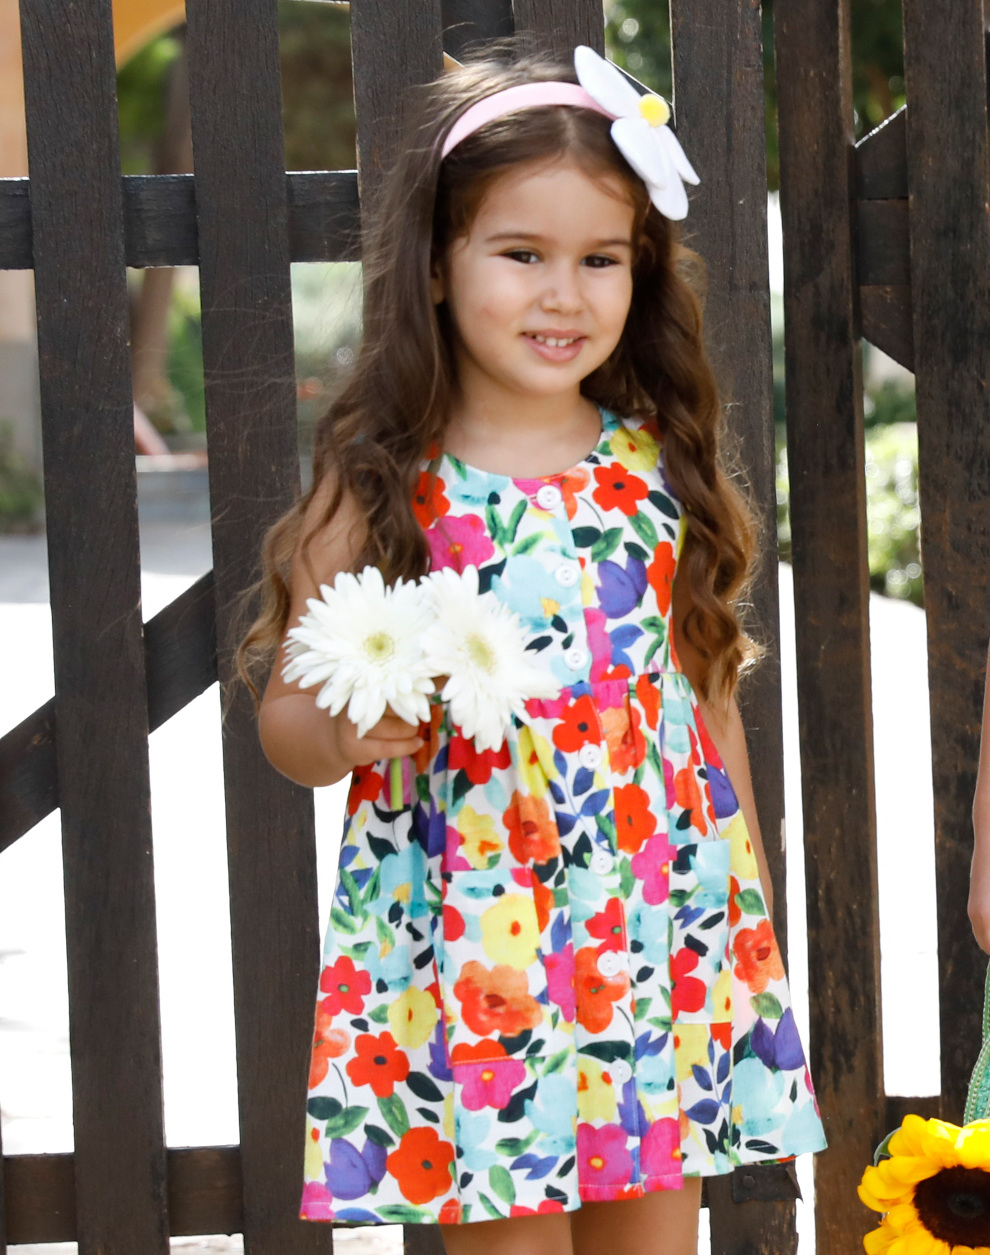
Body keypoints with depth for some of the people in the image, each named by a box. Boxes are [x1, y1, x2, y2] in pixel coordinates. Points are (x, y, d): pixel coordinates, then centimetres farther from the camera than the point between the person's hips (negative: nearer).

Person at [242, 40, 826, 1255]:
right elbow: (285, 719, 0)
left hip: (665, 941, 3)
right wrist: (346, 730, -22)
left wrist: (749, 908, 15)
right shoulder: (381, 488, -5)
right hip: (469, 958, -3)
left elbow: (707, 689, 13)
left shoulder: (661, 466, 4)